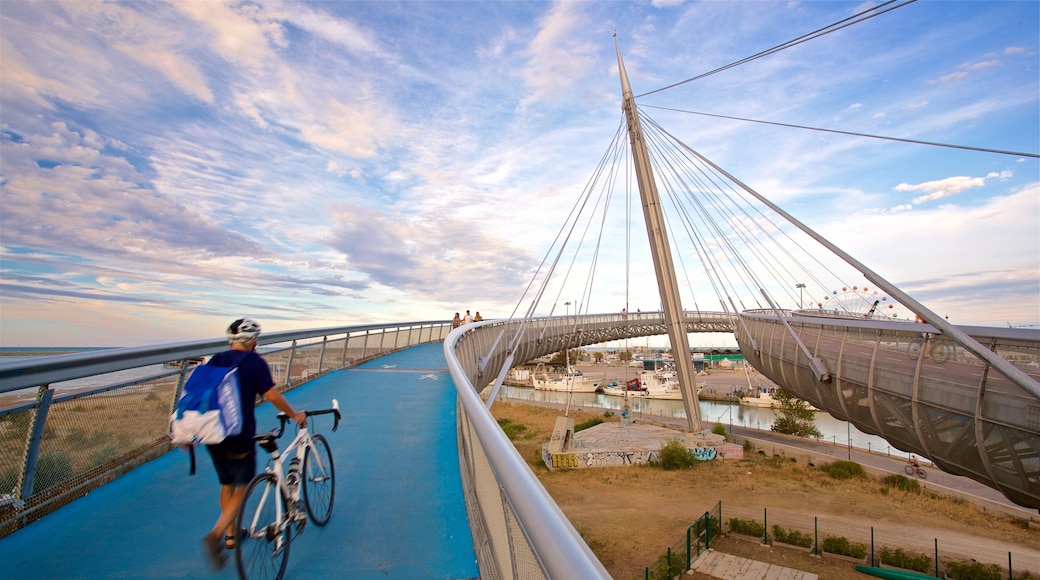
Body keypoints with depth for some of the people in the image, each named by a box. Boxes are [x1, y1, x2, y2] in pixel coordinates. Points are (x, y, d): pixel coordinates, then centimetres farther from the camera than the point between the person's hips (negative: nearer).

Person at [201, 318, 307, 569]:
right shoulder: (255, 362, -11)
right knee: (242, 488, 10)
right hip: (239, 436, -6)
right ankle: (215, 535, -7)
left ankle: (231, 535, 34)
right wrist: (295, 415, -3)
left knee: (227, 484, 22)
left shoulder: (215, 360, 6)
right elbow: (272, 396, -16)